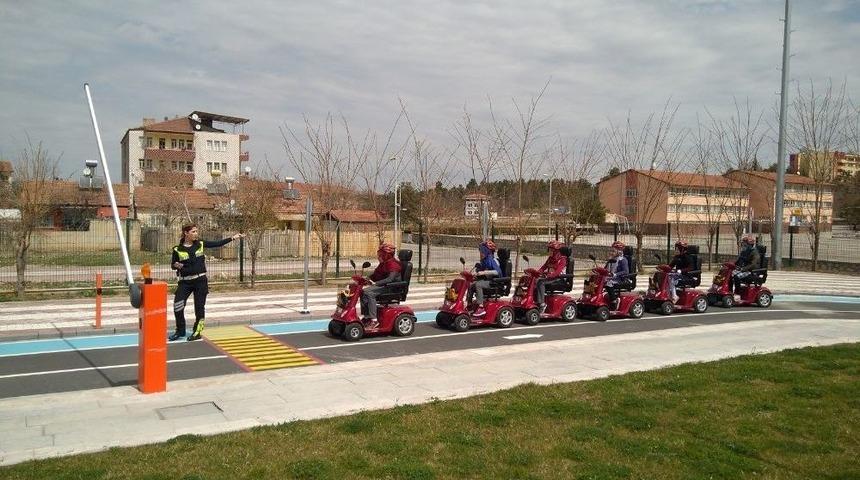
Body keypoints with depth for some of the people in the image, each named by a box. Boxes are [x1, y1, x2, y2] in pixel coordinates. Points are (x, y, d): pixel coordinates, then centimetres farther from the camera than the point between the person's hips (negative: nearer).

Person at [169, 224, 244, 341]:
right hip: (185, 282, -1)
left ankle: (197, 332, 19)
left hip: (200, 280, 1)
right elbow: (172, 265, 7)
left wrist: (233, 237, 2)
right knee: (177, 305, -7)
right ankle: (180, 331, 13)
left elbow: (217, 243, 6)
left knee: (199, 306, 4)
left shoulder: (200, 244, 2)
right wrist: (176, 265, -17)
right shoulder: (178, 249, -3)